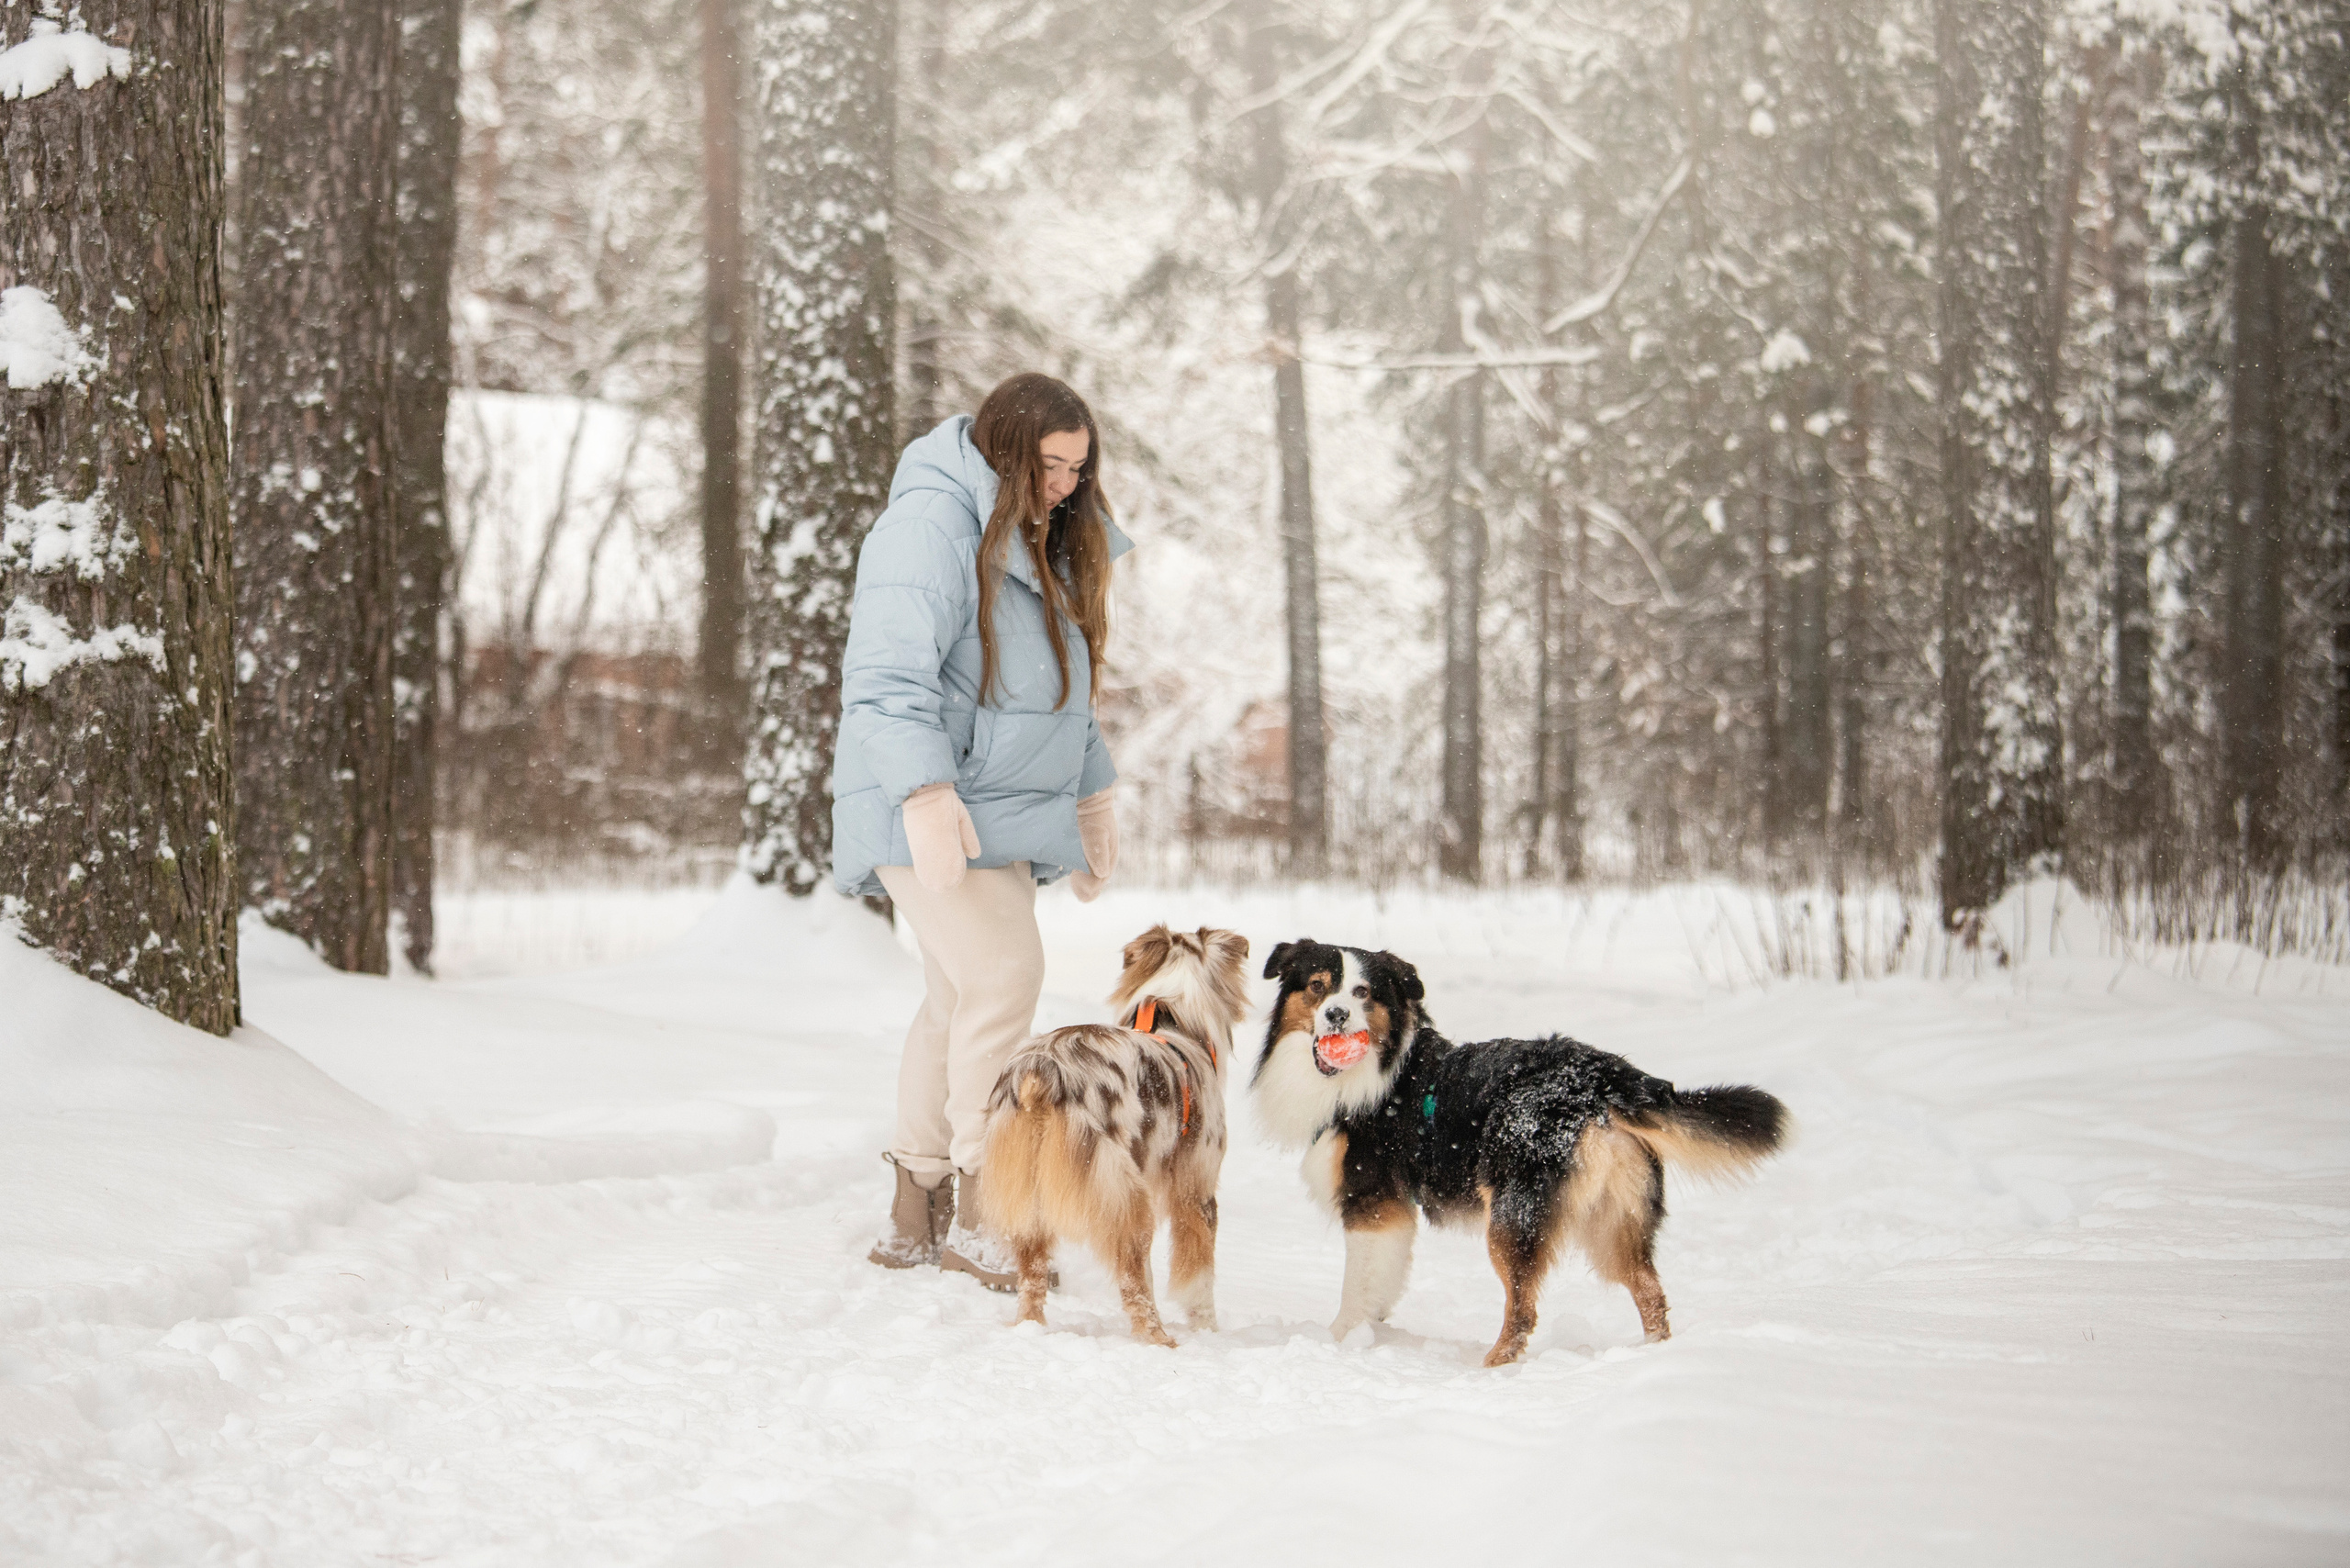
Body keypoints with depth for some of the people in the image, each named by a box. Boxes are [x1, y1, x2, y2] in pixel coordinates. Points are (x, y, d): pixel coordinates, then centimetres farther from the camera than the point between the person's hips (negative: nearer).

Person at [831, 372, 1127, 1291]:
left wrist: (1091, 795, 26)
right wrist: (927, 791, -32)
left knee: (959, 1001, 9)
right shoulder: (930, 526, -14)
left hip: (1003, 813, 10)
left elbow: (1060, 689, 29)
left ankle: (915, 1218, 15)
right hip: (931, 812, -10)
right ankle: (977, 1217, -14)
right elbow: (886, 675, -24)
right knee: (1002, 977, -17)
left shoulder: (1042, 546, 18)